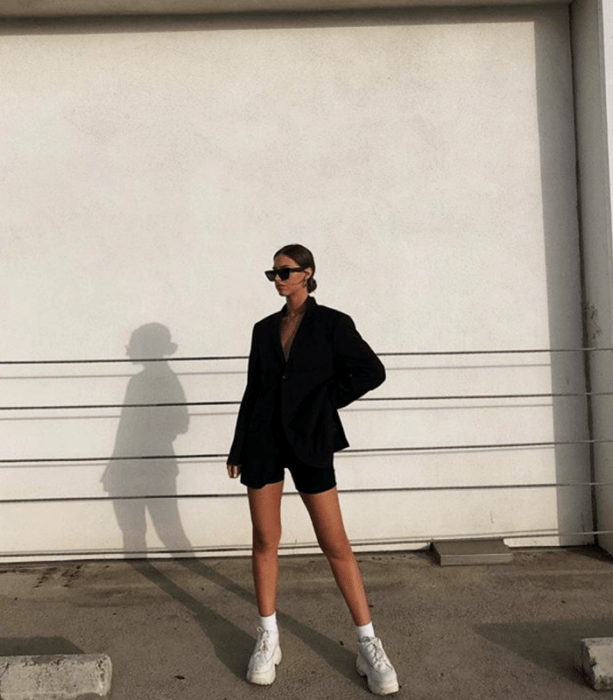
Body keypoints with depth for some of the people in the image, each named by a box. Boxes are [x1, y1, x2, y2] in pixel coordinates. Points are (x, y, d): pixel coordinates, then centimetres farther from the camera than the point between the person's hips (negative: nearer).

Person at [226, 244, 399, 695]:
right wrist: (238, 449, 13)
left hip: (309, 442, -4)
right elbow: (253, 390, 13)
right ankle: (268, 639, 24)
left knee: (336, 544, -1)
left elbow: (372, 371, -3)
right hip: (264, 441, 4)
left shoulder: (331, 323, -1)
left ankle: (369, 646, 12)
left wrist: (327, 400, -7)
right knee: (265, 540, 8)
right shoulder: (265, 328, 11)